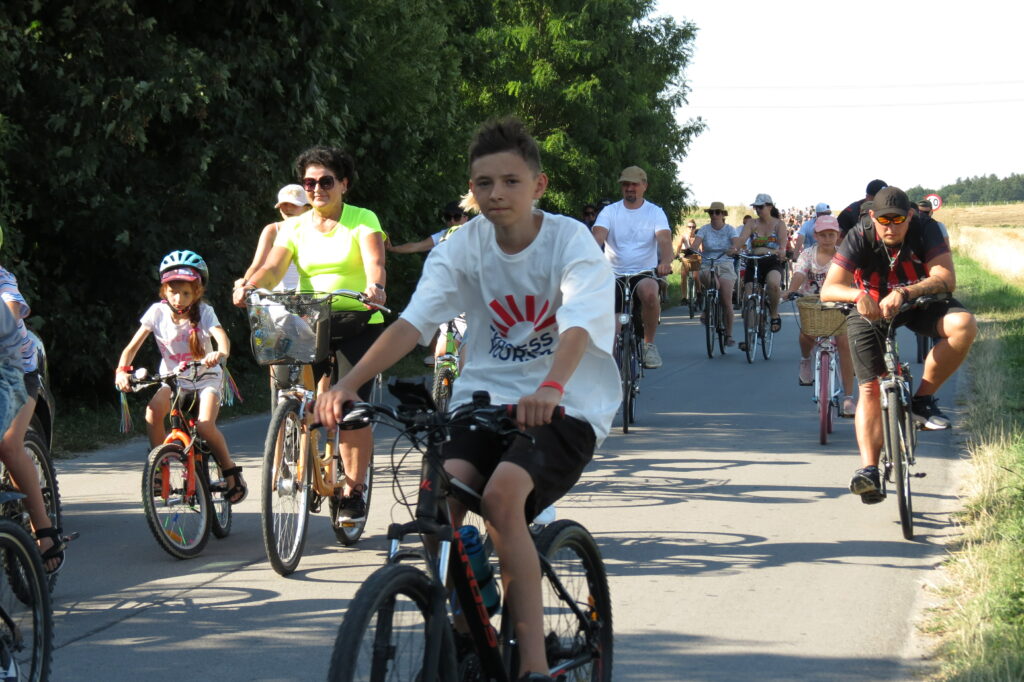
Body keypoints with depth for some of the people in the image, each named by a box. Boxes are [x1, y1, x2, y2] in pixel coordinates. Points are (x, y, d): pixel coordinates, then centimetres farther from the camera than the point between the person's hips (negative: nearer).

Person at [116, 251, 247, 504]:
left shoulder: (204, 312, -13)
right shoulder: (158, 312, -8)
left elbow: (221, 336, -31)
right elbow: (132, 346, -10)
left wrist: (220, 354, -55)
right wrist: (122, 371, -29)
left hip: (206, 378, -2)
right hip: (172, 379, 2)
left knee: (205, 425, -27)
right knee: (153, 411, -28)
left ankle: (231, 472, -4)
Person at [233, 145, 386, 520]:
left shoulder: (363, 220, 1)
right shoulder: (294, 227, 10)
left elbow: (374, 260, -17)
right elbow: (274, 267, -6)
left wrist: (375, 286, -40)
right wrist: (249, 285, -28)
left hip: (358, 322, -3)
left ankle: (354, 489, 2)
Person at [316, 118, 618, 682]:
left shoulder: (571, 241, -11)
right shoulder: (466, 246, -1)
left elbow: (577, 327, -28)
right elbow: (413, 321, -11)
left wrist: (550, 389, -49)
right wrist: (349, 383, -27)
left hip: (565, 405, -4)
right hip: (486, 397, 4)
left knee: (502, 493, -31)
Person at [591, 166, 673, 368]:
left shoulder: (655, 212, 3)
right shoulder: (610, 211, 4)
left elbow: (664, 239, -14)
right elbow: (598, 237, -13)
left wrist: (666, 261, -37)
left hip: (645, 273, -2)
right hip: (614, 274, 2)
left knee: (649, 293, -35)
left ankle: (649, 344, -17)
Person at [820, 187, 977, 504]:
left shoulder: (925, 231, -19)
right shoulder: (859, 239, -21)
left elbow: (946, 278, -31)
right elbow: (828, 289, -28)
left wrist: (903, 293, -46)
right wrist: (859, 295, -50)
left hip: (918, 303, 1)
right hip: (871, 310, -1)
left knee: (963, 325, -29)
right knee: (870, 388, -15)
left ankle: (922, 400, -14)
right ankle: (868, 470, -17)